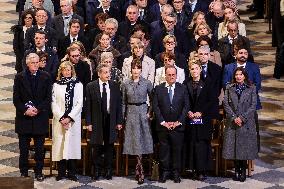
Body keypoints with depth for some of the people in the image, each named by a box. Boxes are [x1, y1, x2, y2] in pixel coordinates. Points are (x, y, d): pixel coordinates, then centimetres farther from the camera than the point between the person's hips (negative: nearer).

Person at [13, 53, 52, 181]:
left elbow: (48, 98, 1)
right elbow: (16, 99, 1)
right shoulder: (19, 77, 4)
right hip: (24, 118, 0)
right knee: (23, 149, 4)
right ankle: (24, 172, 12)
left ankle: (39, 172, 14)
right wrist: (25, 110, -13)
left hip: (40, 117, 0)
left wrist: (38, 109, -12)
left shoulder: (45, 77, 4)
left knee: (39, 149, 5)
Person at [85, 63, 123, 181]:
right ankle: (97, 171, 16)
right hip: (97, 121, -1)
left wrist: (119, 121, 0)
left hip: (111, 121, 1)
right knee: (97, 148, 6)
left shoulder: (115, 86, 2)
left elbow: (118, 105, 4)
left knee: (109, 147, 9)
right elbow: (88, 106, -3)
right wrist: (88, 122, -7)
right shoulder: (91, 87, -3)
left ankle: (108, 171, 18)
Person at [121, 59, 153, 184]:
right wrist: (122, 117, 5)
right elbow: (123, 102, 8)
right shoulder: (125, 84, 3)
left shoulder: (147, 83, -1)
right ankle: (140, 171, 9)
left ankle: (139, 170, 4)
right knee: (135, 141, 1)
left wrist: (150, 112, -1)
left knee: (141, 140, -3)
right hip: (131, 113, 1)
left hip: (143, 112, -1)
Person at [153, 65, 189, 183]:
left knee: (177, 150, 3)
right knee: (164, 150, 3)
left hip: (178, 125, 0)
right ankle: (165, 172, 12)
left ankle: (176, 173, 11)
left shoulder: (182, 89, 5)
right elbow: (155, 107, 0)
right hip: (163, 125, 0)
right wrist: (163, 122, -8)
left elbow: (186, 106, 1)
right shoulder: (158, 89, 4)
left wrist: (179, 122, -7)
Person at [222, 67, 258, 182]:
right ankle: (237, 170, 10)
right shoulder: (229, 88, 9)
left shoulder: (251, 89, 4)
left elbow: (253, 105, -2)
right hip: (232, 122, 2)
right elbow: (226, 103, 2)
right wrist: (233, 117, -10)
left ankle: (243, 171, 6)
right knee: (233, 146, 1)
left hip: (246, 122, -1)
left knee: (245, 146, -2)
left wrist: (242, 118, -11)